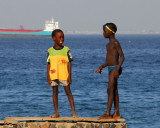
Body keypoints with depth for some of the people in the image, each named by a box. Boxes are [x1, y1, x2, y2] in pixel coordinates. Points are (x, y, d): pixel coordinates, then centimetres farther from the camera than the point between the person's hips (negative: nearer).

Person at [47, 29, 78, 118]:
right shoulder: (50, 51, 5)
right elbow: (49, 64, 8)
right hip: (54, 76, 2)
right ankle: (56, 112, 13)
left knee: (68, 92, -2)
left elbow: (69, 63, 0)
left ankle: (74, 112, -2)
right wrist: (48, 77, 4)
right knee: (55, 93, 6)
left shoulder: (66, 50, 1)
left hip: (64, 76, -2)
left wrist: (69, 76, -5)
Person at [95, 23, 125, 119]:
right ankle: (117, 113, 12)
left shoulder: (115, 43, -11)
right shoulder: (108, 45, 17)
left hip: (115, 68, -10)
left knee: (110, 90, -14)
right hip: (110, 68, 10)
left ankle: (108, 113, -19)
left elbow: (122, 57, -17)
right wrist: (101, 67, 18)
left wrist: (117, 69, -25)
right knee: (114, 91, 9)